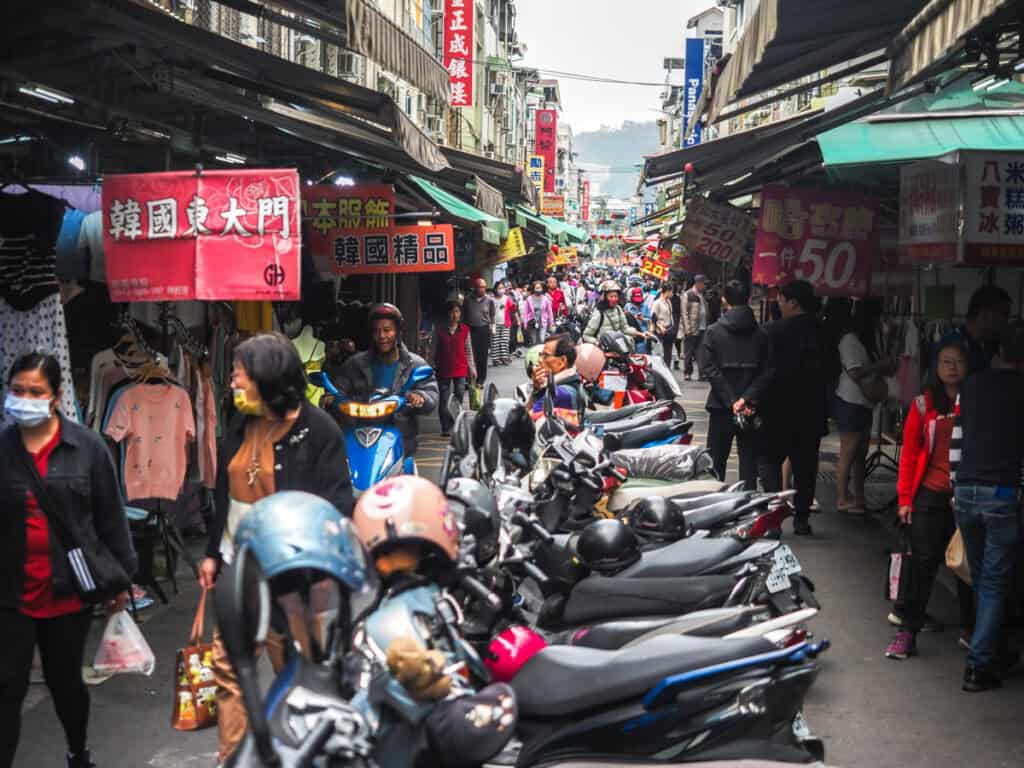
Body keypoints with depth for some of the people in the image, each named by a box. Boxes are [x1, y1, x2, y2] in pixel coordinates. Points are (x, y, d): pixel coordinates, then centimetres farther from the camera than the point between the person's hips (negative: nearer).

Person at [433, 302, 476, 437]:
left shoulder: (464, 329, 3)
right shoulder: (440, 330, 0)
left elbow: (468, 350, 9)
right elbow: (435, 351, 6)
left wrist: (472, 368, 7)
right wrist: (433, 368, 5)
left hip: (461, 370, 0)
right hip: (443, 369, 0)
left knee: (459, 399, -1)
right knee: (444, 401, 1)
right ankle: (445, 428, 8)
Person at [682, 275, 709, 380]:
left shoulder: (702, 295, 16)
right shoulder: (688, 295, -5)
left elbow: (705, 312, 18)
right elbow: (685, 313, -9)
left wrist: (707, 326, 10)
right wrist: (688, 328, -15)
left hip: (702, 328, 6)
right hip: (691, 329, -6)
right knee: (689, 352, 2)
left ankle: (703, 373, 3)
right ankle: (687, 373, 10)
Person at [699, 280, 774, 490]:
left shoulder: (714, 332, -5)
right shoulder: (761, 334, 1)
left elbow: (709, 368, -13)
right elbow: (767, 372, -7)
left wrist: (732, 401, -14)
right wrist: (747, 399, -13)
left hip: (721, 407, -2)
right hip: (752, 409, 2)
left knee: (716, 460, 7)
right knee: (749, 460, 9)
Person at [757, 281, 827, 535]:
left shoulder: (777, 330, -12)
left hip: (781, 409, -4)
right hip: (814, 411, 4)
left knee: (769, 459, 6)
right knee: (805, 466, 11)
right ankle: (801, 518, 14)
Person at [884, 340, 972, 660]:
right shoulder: (924, 403, 0)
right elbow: (909, 451, 1)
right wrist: (905, 497, -2)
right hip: (930, 494, -1)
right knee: (923, 562, 1)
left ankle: (972, 628, 23)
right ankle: (907, 630, 6)